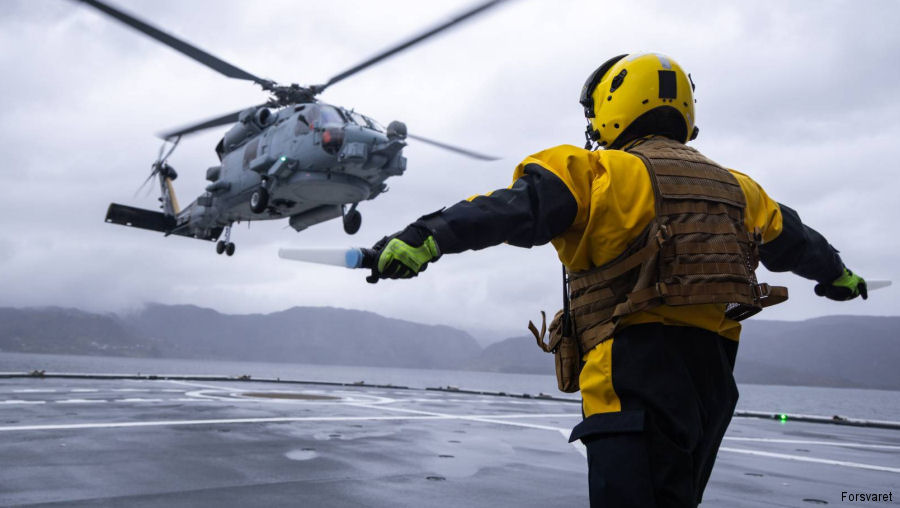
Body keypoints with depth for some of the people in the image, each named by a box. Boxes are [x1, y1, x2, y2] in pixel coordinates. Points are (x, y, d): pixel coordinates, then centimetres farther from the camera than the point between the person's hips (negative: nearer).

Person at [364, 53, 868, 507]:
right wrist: (838, 273, 55)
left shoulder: (604, 173, -5)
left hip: (641, 366, -8)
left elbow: (519, 208, -20)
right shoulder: (733, 187, 18)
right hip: (714, 372, 8)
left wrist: (426, 238, -28)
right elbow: (791, 237, 35)